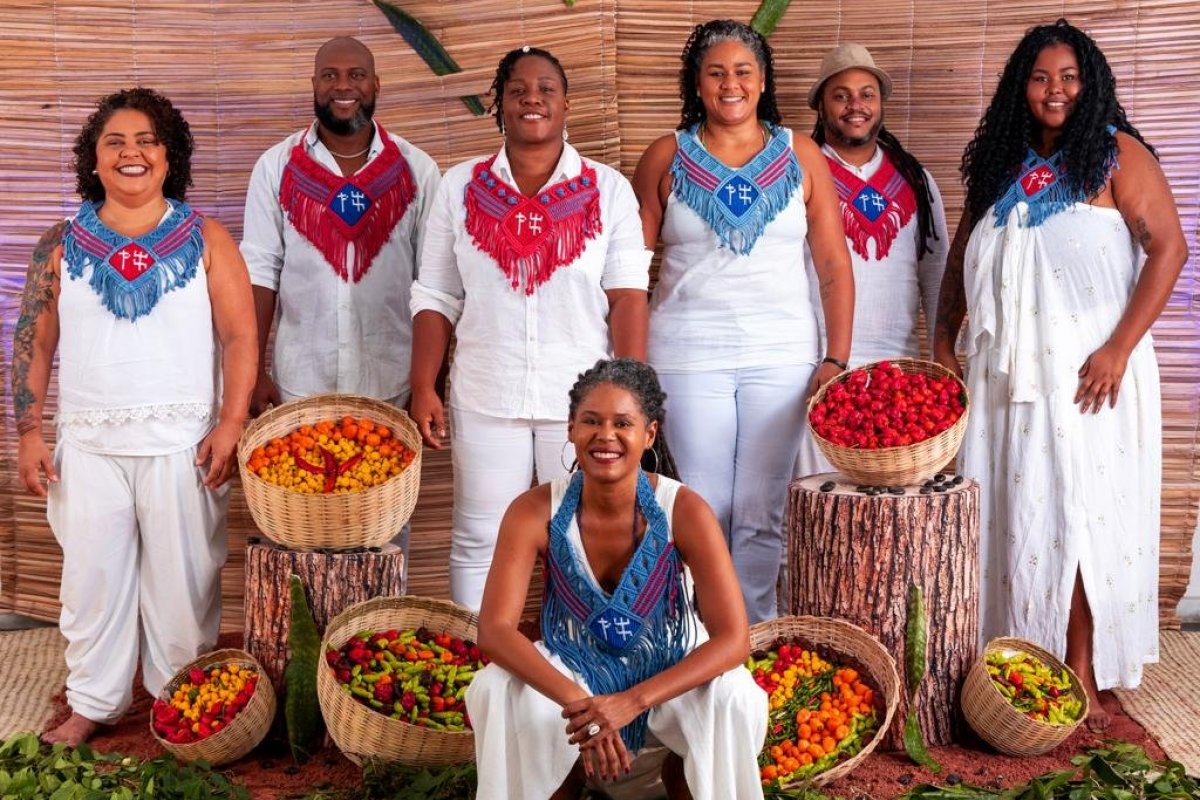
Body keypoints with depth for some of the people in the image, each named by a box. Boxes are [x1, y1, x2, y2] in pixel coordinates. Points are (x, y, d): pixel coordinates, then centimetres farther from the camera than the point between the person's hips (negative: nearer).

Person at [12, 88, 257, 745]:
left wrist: (230, 425, -11)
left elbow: (239, 337, -2)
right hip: (87, 444, 2)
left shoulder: (205, 239, 2)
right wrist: (29, 433, 2)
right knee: (92, 577, 9)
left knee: (182, 578, 5)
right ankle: (93, 704, 23)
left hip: (181, 443, -2)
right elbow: (33, 343, 9)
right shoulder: (62, 246, 7)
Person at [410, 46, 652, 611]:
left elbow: (627, 298, -3)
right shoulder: (460, 188, 5)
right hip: (485, 396, 1)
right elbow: (435, 299, 6)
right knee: (479, 542, 7)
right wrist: (423, 388, -2)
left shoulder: (608, 190, 2)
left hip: (583, 396, -1)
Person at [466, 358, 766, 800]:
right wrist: (576, 700, -41)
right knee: (494, 692, -27)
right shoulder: (535, 512, -20)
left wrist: (630, 701, -38)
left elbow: (733, 638, -26)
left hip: (667, 670, 0)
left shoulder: (683, 511, -23)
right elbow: (495, 628, -25)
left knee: (736, 701, -29)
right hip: (573, 669, 1)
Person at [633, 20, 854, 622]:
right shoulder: (666, 158, 5)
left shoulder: (801, 158, 6)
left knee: (762, 516, 3)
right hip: (688, 355, 0)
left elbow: (834, 266, 4)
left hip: (781, 357, 1)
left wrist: (837, 358, -3)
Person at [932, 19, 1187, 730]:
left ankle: (1082, 676, 6)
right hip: (1005, 371, 5)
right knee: (1012, 513, 6)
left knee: (1080, 512, -2)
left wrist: (1119, 350, -15)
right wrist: (943, 343, 10)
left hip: (1087, 373, -4)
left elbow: (1169, 249, -8)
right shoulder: (1000, 166, 14)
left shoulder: (1116, 154, -1)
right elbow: (962, 259, 19)